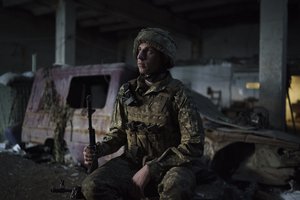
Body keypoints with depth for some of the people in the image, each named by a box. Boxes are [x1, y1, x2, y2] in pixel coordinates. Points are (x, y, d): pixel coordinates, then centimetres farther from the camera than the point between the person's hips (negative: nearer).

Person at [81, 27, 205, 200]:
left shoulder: (177, 93, -9)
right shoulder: (126, 92, 6)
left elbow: (193, 145, -14)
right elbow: (118, 132, 14)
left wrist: (151, 169, -20)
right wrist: (98, 150, -8)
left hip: (171, 166, -3)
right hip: (132, 163, 4)